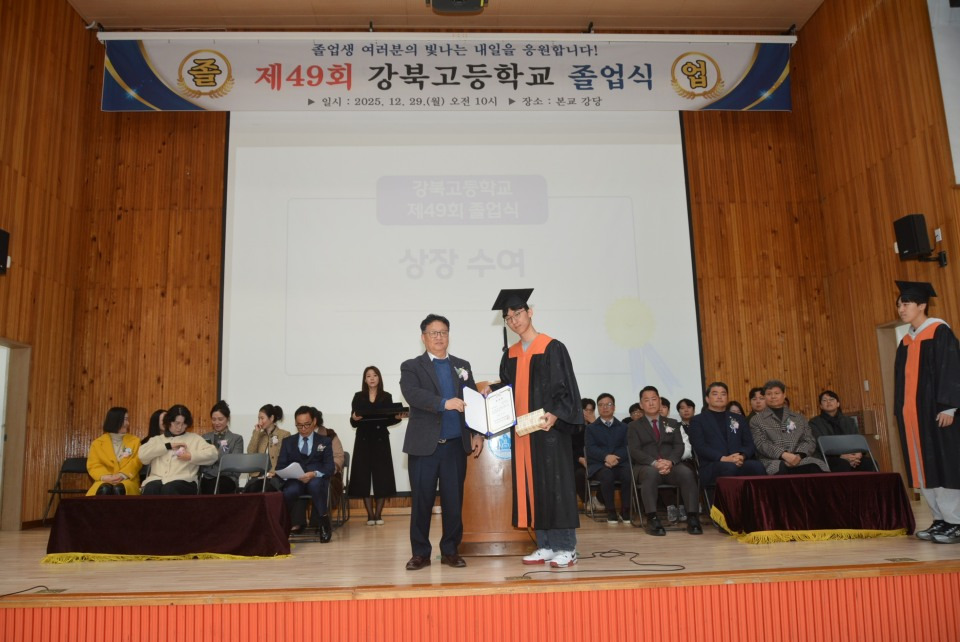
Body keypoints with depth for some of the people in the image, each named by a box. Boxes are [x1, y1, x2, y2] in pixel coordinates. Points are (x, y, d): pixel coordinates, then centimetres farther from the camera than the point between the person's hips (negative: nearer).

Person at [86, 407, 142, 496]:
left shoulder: (134, 441, 17)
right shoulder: (97, 443, 15)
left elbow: (136, 462, 3)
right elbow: (93, 465, 3)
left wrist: (123, 475, -16)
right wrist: (105, 476, -18)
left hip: (127, 480, 0)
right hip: (106, 481, 0)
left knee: (119, 489, -36)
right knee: (104, 489, -36)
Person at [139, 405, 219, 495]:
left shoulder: (194, 438, 20)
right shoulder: (157, 440, 26)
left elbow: (213, 453, 9)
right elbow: (142, 454, 6)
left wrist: (191, 456, -3)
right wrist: (168, 446, 2)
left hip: (183, 481, -1)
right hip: (157, 479, 2)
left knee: (169, 489, -36)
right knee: (150, 489, -34)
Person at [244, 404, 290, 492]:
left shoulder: (284, 435, 6)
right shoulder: (259, 435, 22)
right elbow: (250, 453, 6)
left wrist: (273, 472, -17)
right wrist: (256, 433, 6)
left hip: (275, 475, -4)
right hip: (258, 474, 4)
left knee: (266, 489, -38)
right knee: (251, 489, -32)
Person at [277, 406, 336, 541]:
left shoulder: (325, 441, 13)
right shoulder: (287, 442, 18)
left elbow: (330, 467, 1)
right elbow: (280, 466, 9)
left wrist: (314, 474, -20)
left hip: (317, 480, -1)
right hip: (294, 480, 1)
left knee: (314, 485, -38)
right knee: (289, 492, -34)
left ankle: (324, 522, -19)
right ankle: (296, 522, -5)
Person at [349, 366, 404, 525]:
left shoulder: (387, 397, 6)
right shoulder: (358, 397, 6)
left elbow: (389, 421, 4)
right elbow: (353, 423, 2)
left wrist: (397, 417, -15)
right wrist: (354, 419, -20)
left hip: (381, 440, 0)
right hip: (363, 440, 0)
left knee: (381, 477, -2)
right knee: (364, 477, -1)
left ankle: (378, 514, 8)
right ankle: (370, 515, 6)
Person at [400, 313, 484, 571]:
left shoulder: (462, 366, 15)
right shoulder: (411, 367, 3)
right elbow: (412, 394, -16)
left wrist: (477, 434, -2)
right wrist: (444, 403, -29)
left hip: (455, 444, 3)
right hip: (424, 445, -2)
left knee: (454, 500, 5)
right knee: (421, 501, 2)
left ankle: (450, 550, 19)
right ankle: (420, 552, 15)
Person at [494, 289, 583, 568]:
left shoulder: (552, 348, -4)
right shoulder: (510, 355, 14)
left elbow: (566, 388, -9)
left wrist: (554, 415, -23)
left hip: (549, 428, -6)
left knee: (555, 485, -4)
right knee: (532, 486, 6)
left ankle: (566, 548, 4)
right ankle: (545, 546, 14)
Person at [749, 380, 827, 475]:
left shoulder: (799, 418, 25)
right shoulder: (756, 420, 14)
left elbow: (810, 441, 13)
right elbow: (761, 444, -1)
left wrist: (798, 455, -10)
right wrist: (784, 455, -18)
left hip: (800, 460, 3)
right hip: (773, 462, -3)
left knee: (815, 468, -34)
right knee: (782, 469, -42)